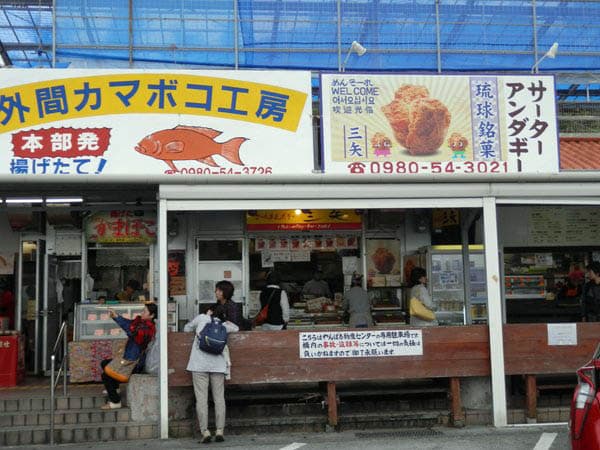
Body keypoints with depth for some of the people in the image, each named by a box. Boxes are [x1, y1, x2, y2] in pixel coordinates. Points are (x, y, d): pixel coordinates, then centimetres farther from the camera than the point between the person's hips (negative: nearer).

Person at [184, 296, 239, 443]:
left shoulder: (201, 318, 10)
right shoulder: (223, 325, 17)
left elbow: (186, 328, 23)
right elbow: (235, 328, 35)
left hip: (200, 365, -2)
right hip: (218, 365, 2)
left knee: (201, 399, -3)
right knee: (219, 398, 5)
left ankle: (205, 431, -8)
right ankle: (219, 431, 1)